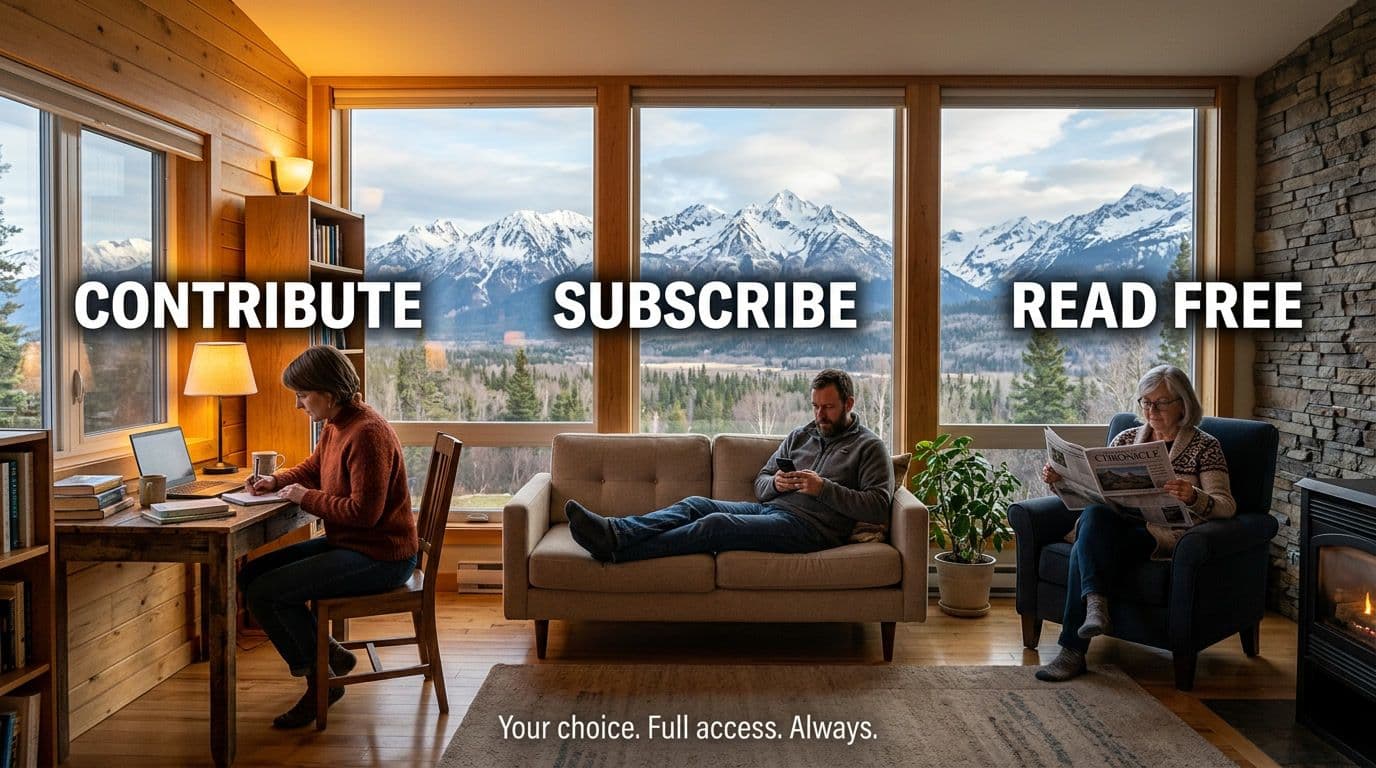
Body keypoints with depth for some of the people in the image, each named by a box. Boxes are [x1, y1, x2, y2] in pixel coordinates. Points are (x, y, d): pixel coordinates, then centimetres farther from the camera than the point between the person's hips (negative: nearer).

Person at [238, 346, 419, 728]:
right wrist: (275, 481, 8)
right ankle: (326, 654, 15)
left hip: (380, 557, -10)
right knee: (250, 575, 9)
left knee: (263, 594, -14)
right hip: (347, 544, 10)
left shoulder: (367, 433, -23)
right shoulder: (336, 426, 8)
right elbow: (312, 467, 27)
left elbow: (364, 511, -26)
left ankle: (322, 679, 5)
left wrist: (305, 497, -15)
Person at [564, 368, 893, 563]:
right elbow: (760, 482, 20)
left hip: (810, 525, -7)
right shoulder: (800, 435, 21)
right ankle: (612, 531, -32)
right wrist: (775, 484, -4)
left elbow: (878, 507, -7)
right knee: (696, 504, -15)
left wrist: (824, 488, -14)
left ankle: (615, 548, -32)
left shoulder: (869, 447, 4)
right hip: (770, 507, 7)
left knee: (717, 523, -26)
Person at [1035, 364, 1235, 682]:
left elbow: (1226, 506, -4)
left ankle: (1073, 651, -32)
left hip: (1164, 533, -4)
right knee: (1093, 514, -35)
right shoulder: (1126, 438, 19)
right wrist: (1060, 480, -4)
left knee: (1085, 548, -32)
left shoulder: (1205, 446, 7)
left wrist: (1193, 497, -27)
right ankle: (1096, 604, -42)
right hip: (1116, 523, 4)